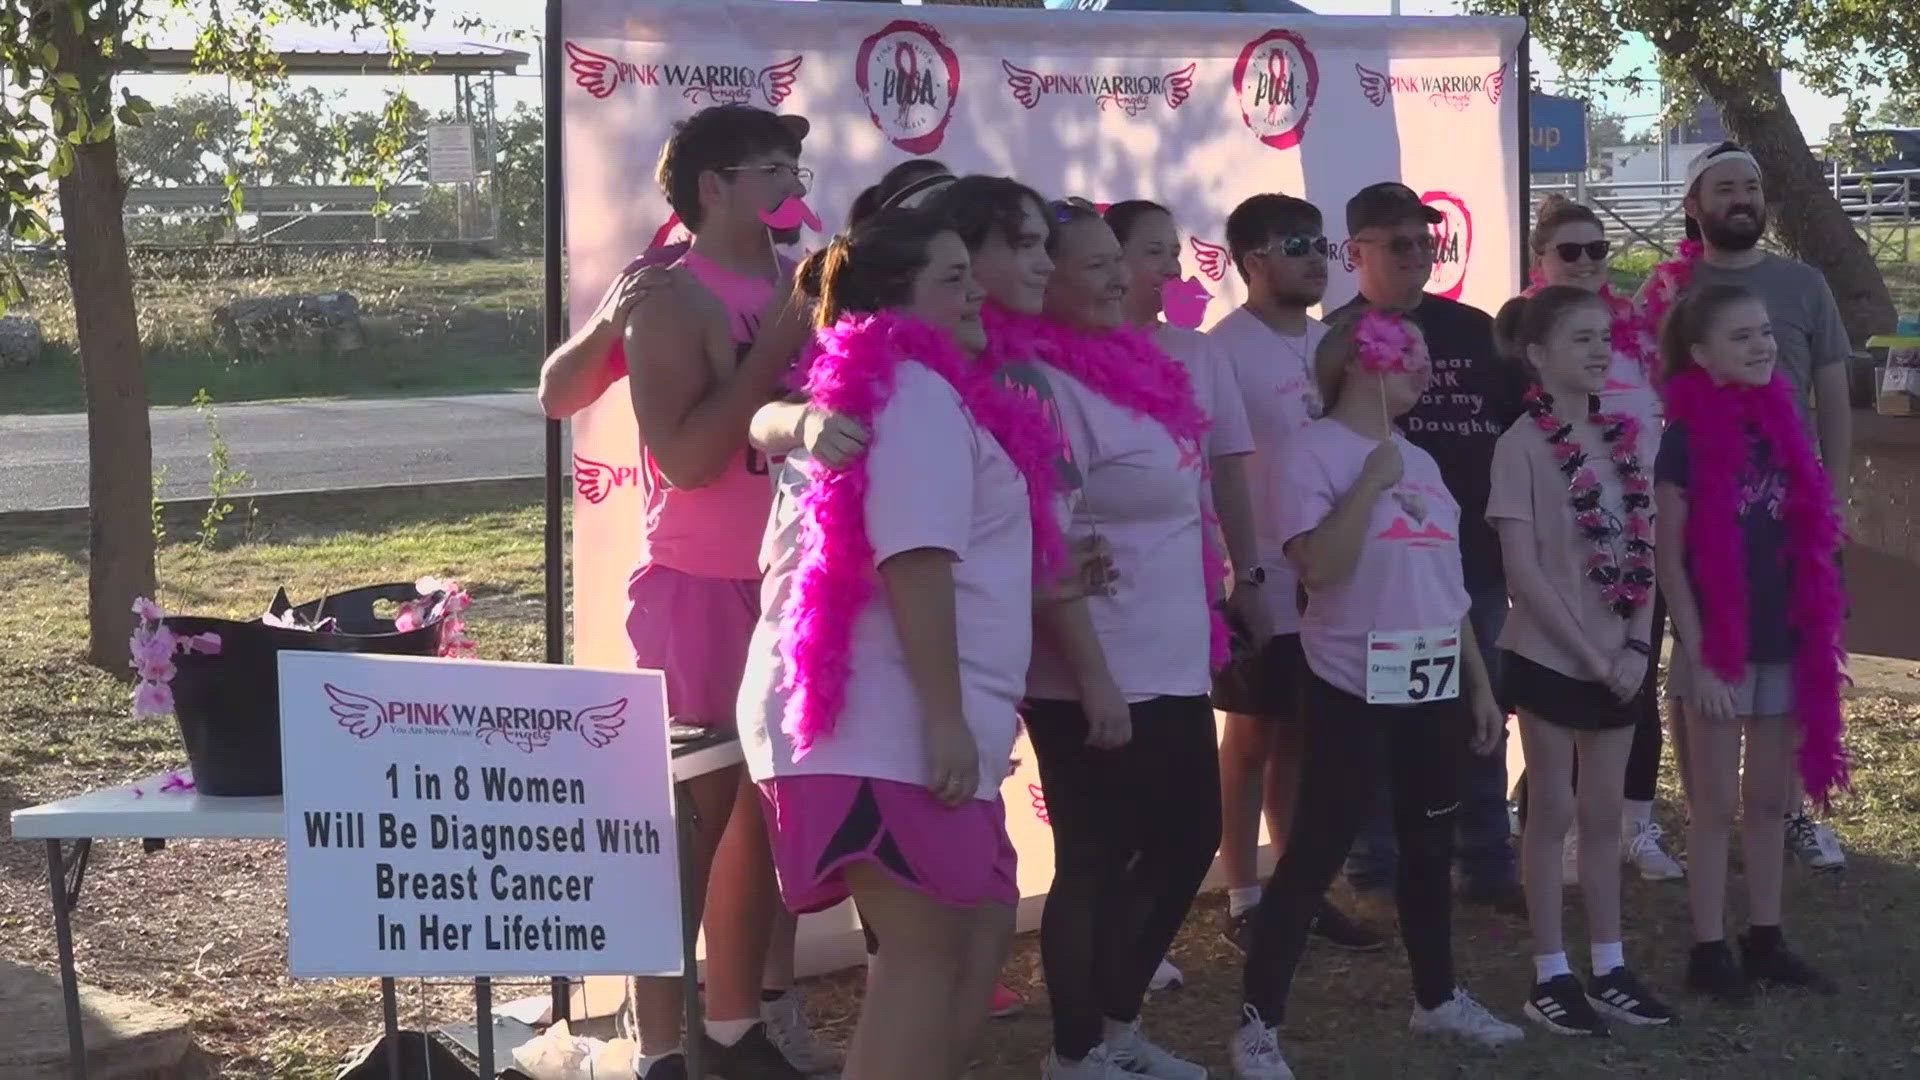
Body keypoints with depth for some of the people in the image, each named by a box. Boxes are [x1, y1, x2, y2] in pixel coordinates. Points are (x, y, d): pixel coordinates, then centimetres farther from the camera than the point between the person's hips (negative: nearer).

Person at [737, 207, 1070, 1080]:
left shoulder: (883, 388, 22)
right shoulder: (917, 392, -10)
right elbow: (915, 562, -20)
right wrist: (946, 718, -22)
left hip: (887, 721, 10)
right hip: (890, 724, -10)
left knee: (981, 929, 14)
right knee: (930, 944, -8)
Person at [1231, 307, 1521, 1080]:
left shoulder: (1420, 460, 13)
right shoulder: (1314, 449, -9)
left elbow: (1448, 586, 17)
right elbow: (1318, 565, -21)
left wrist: (1479, 684, 16)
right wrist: (1371, 482, -21)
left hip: (1435, 688, 7)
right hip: (1353, 690, -7)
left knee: (1430, 848, 16)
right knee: (1314, 854, -5)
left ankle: (1438, 997, 32)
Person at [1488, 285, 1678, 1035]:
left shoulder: (1625, 437, 5)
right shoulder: (1522, 444, -12)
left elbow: (1644, 552, 6)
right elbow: (1523, 572, -15)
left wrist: (1636, 646, -6)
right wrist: (1592, 656, -14)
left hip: (1619, 660, 5)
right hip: (1550, 657, -5)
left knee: (1604, 814, 12)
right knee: (1552, 813, 3)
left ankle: (1609, 970, 20)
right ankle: (1551, 976, 11)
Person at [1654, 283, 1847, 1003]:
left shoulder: (1781, 426, 5)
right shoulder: (1688, 439, -11)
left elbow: (1807, 543, 11)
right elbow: (1669, 558, -11)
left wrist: (1818, 639, 7)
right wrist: (1698, 659, -14)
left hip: (1783, 645, 5)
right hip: (1719, 649, -5)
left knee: (1770, 801, 12)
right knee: (1717, 803, 2)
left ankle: (1764, 942, 22)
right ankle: (1708, 952, 11)